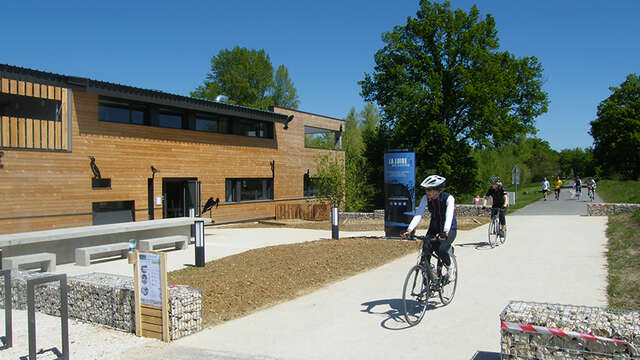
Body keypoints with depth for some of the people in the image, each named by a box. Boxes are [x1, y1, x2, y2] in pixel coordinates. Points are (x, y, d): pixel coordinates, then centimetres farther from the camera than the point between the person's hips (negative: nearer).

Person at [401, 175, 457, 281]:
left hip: (449, 229, -4)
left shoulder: (448, 198, -22)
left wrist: (445, 232, -52)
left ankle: (450, 268, 4)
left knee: (441, 250, -27)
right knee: (425, 252, -13)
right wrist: (409, 230, -32)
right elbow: (418, 215, -18)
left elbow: (449, 216, -36)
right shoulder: (426, 198, -11)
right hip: (434, 228, 4)